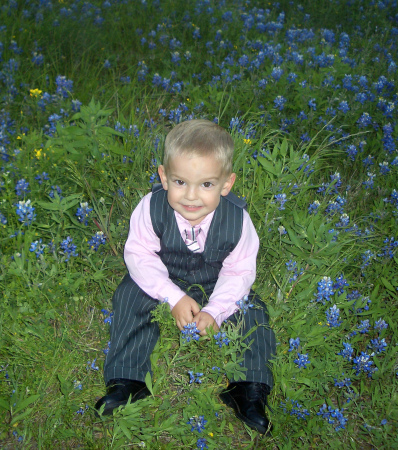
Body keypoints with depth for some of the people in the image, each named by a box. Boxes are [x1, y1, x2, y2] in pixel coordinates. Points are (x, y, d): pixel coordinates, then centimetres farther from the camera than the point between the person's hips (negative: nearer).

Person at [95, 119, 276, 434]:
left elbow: (239, 271, -16)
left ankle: (249, 390, -7)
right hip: (165, 278, 0)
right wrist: (174, 297, -28)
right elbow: (139, 255, -20)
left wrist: (214, 311, -28)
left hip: (216, 283, 0)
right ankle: (127, 379, -14)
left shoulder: (237, 219, -26)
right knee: (131, 295, -21)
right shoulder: (152, 208, -28)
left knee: (251, 310, -17)